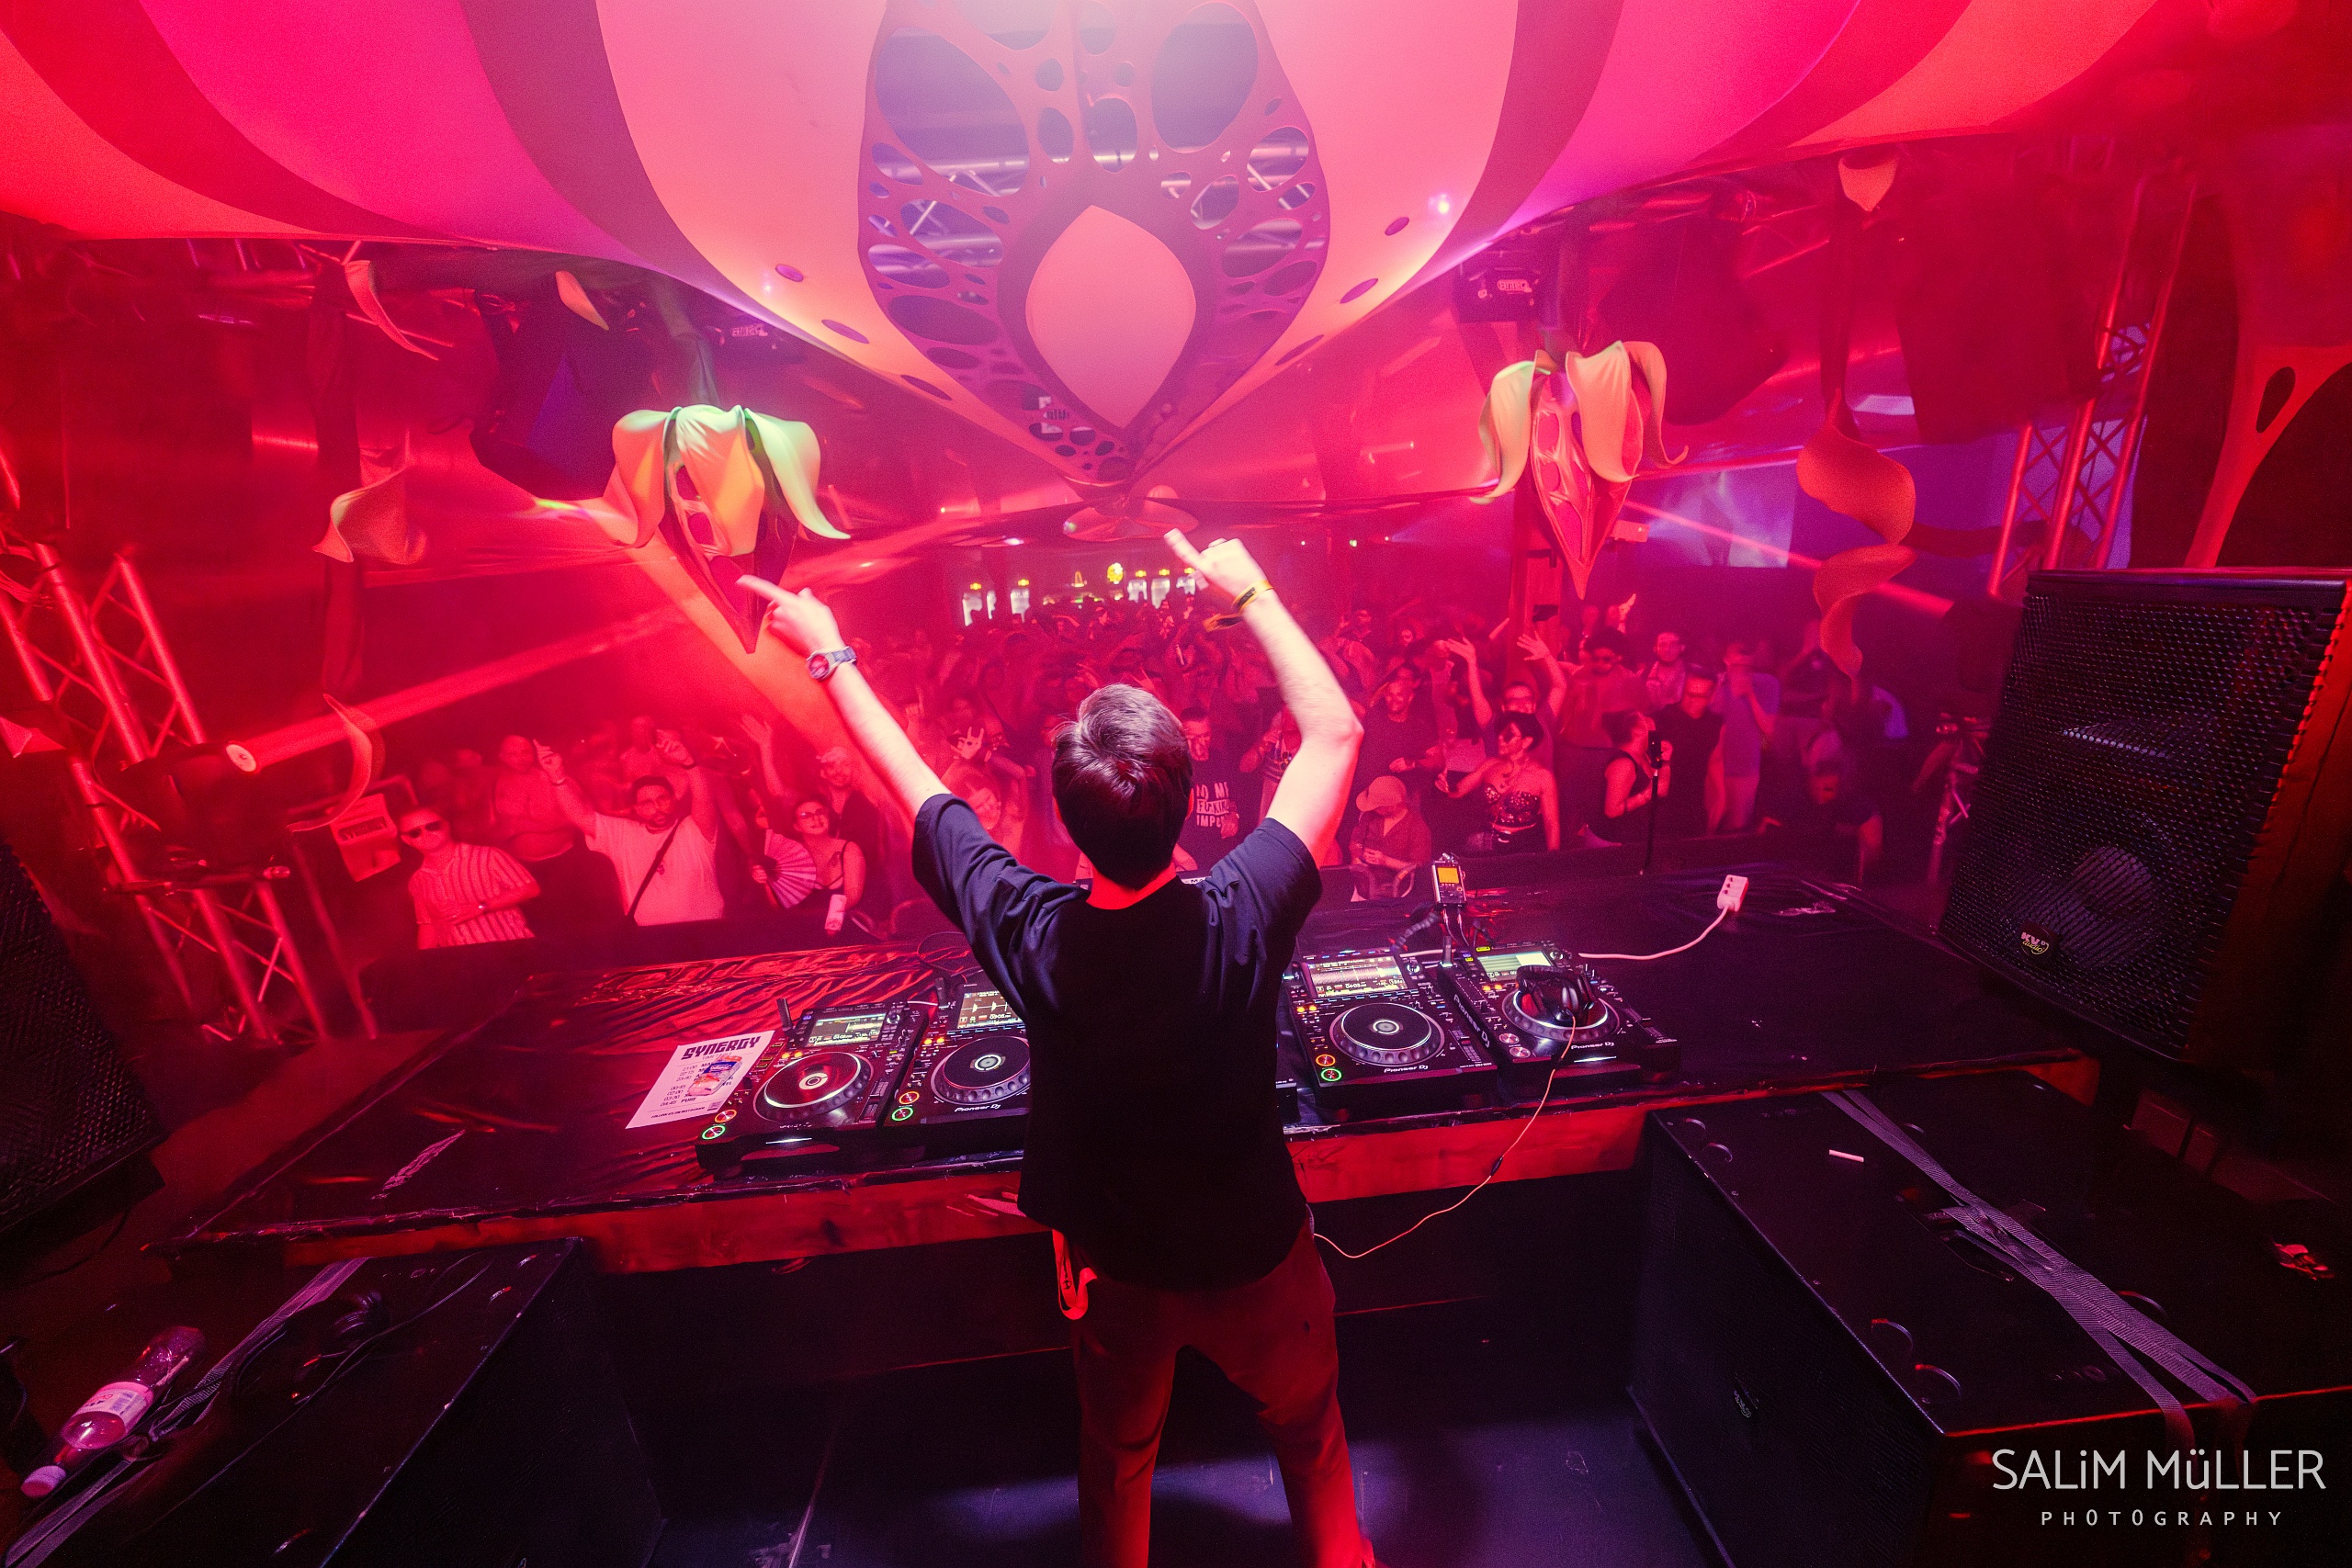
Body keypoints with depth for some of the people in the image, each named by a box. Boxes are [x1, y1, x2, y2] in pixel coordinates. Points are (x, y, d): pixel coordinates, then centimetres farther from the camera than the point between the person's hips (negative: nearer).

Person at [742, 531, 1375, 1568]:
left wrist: (827, 653, 0)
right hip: (1255, 1255, 0)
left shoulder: (1028, 936, -30)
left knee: (1117, 1458, 31)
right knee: (1310, 1431, 31)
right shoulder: (1244, 919, -34)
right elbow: (1335, 733, -20)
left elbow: (911, 780, -14)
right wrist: (1250, 591, -12)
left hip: (1116, 1262, 1)